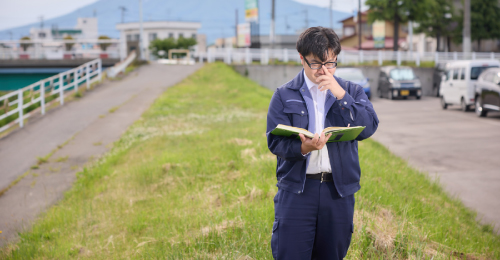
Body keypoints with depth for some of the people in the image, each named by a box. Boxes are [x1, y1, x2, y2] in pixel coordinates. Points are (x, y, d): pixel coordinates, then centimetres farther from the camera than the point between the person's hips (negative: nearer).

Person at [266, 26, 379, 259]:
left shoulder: (352, 92, 10)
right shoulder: (284, 96, 5)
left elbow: (368, 128, -5)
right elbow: (275, 141, -4)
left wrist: (340, 94, -12)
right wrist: (303, 147, -24)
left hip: (339, 189, 2)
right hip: (296, 190, -2)